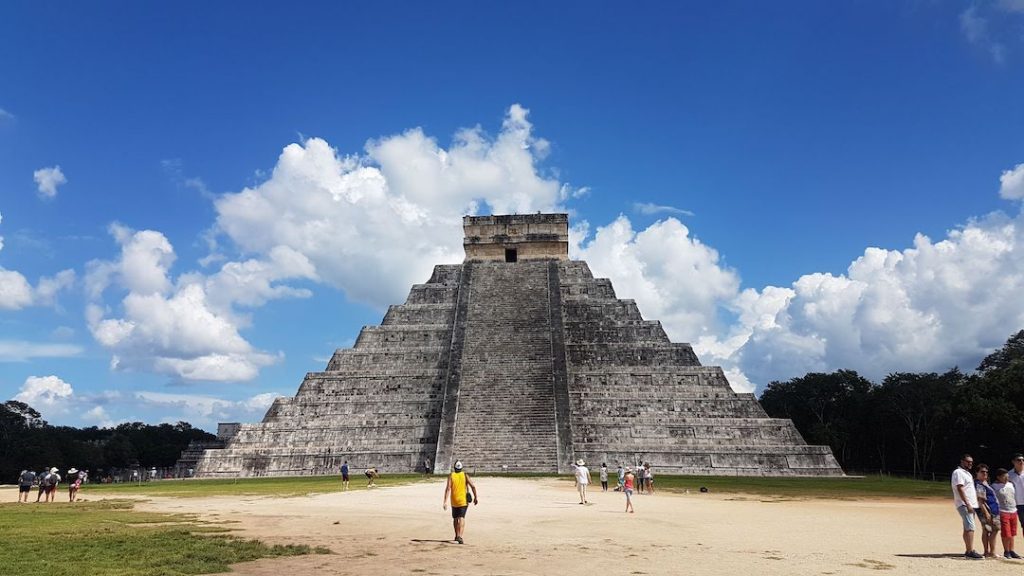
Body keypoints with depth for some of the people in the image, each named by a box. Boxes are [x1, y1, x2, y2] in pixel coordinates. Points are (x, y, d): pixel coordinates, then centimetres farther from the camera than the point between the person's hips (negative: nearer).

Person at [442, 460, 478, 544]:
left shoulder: (451, 475, -3)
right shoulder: (465, 475, -2)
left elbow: (448, 489, -11)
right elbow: (473, 486, -8)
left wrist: (445, 501, -12)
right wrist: (476, 497, 3)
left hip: (454, 501, 1)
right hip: (463, 501, -1)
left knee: (455, 519, 19)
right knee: (461, 518, -6)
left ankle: (457, 536, 34)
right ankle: (460, 536, -24)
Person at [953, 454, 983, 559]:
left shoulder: (967, 473, 21)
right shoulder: (958, 472, -10)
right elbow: (960, 489, -18)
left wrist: (971, 504, 17)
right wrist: (967, 504, -23)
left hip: (970, 505, 10)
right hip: (964, 505, -10)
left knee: (968, 528, 10)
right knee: (970, 527, -16)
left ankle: (968, 551, 13)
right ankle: (970, 551, -19)